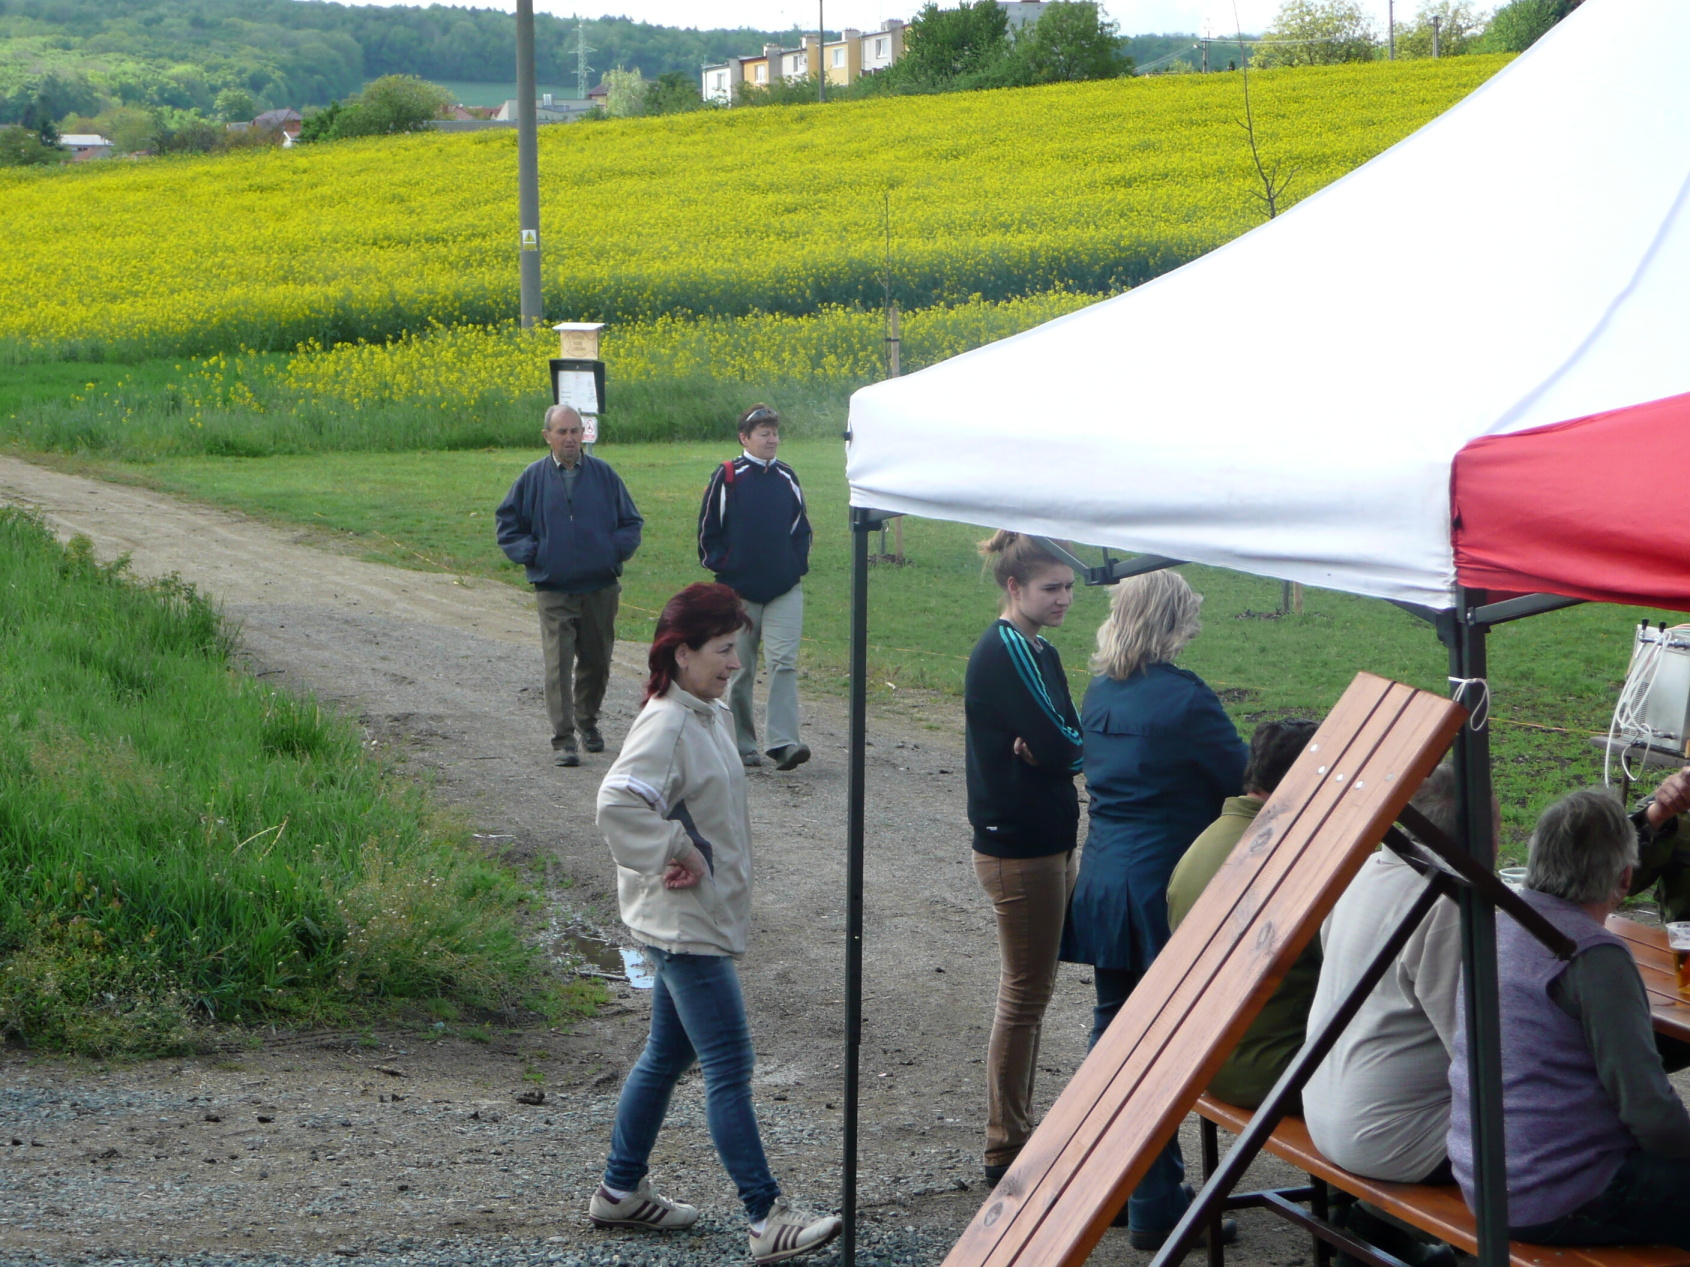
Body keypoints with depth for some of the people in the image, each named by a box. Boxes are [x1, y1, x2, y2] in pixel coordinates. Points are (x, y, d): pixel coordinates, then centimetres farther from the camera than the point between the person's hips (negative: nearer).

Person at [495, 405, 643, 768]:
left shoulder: (604, 475, 4)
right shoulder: (532, 479, 2)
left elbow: (631, 523, 12)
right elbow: (507, 523, 11)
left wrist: (616, 550, -6)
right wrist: (530, 553, -3)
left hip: (600, 588, 2)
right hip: (554, 591, -2)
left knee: (596, 660, 12)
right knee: (558, 664, -9)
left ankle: (587, 721, 33)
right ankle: (563, 739, -8)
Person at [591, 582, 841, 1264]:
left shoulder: (712, 716, 10)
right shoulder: (666, 726, -19)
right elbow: (617, 803, -32)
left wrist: (698, 857, 6)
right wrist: (677, 853, -22)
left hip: (705, 919, 10)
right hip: (685, 926, -10)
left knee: (668, 1054, 18)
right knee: (730, 1067, -7)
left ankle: (621, 1191, 30)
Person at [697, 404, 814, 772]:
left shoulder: (786, 478, 9)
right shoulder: (728, 477, -3)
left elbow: (801, 527, 19)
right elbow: (708, 530, 2)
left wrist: (798, 563, 7)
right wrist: (721, 566, -3)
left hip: (785, 589, 2)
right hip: (739, 591, -2)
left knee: (784, 663, -11)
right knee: (740, 670, 5)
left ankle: (783, 741, -17)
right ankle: (742, 744, 16)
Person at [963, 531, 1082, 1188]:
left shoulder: (1040, 653, 13)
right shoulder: (1003, 653, -17)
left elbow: (1069, 741, 3)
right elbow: (1062, 747, -23)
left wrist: (1050, 747, -18)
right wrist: (1060, 747, -2)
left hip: (1048, 840, 10)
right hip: (1018, 847, -10)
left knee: (1031, 990, 16)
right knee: (1024, 994, -2)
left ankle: (1018, 1131, 26)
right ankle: (1005, 1151, 6)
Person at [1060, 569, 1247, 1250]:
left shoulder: (1100, 693, 7)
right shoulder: (1182, 697, -17)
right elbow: (1243, 774, -12)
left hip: (1103, 880, 8)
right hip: (1164, 885, -8)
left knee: (1113, 1023, 17)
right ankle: (1156, 1206, 1)